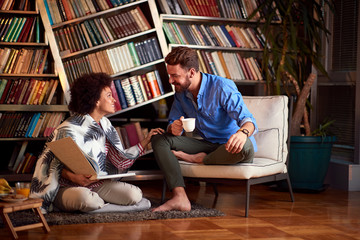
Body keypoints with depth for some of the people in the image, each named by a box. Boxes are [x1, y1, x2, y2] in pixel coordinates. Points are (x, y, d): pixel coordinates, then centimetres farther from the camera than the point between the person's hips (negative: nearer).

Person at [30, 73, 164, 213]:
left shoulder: (105, 124, 8)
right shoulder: (70, 129, -15)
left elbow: (120, 159, 7)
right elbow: (56, 165, -15)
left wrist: (146, 141, 5)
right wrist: (73, 177, -34)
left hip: (98, 184, 6)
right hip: (68, 187, -6)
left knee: (135, 195, -15)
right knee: (87, 199, -40)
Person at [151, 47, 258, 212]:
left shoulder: (222, 87, -20)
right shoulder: (181, 93, 2)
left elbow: (247, 119, -28)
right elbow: (173, 123, 7)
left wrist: (243, 132, -53)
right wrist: (174, 129, -20)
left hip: (231, 148, -6)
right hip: (208, 145, 6)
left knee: (245, 146, -42)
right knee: (159, 139, -11)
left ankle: (200, 159, -11)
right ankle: (180, 198, -30)